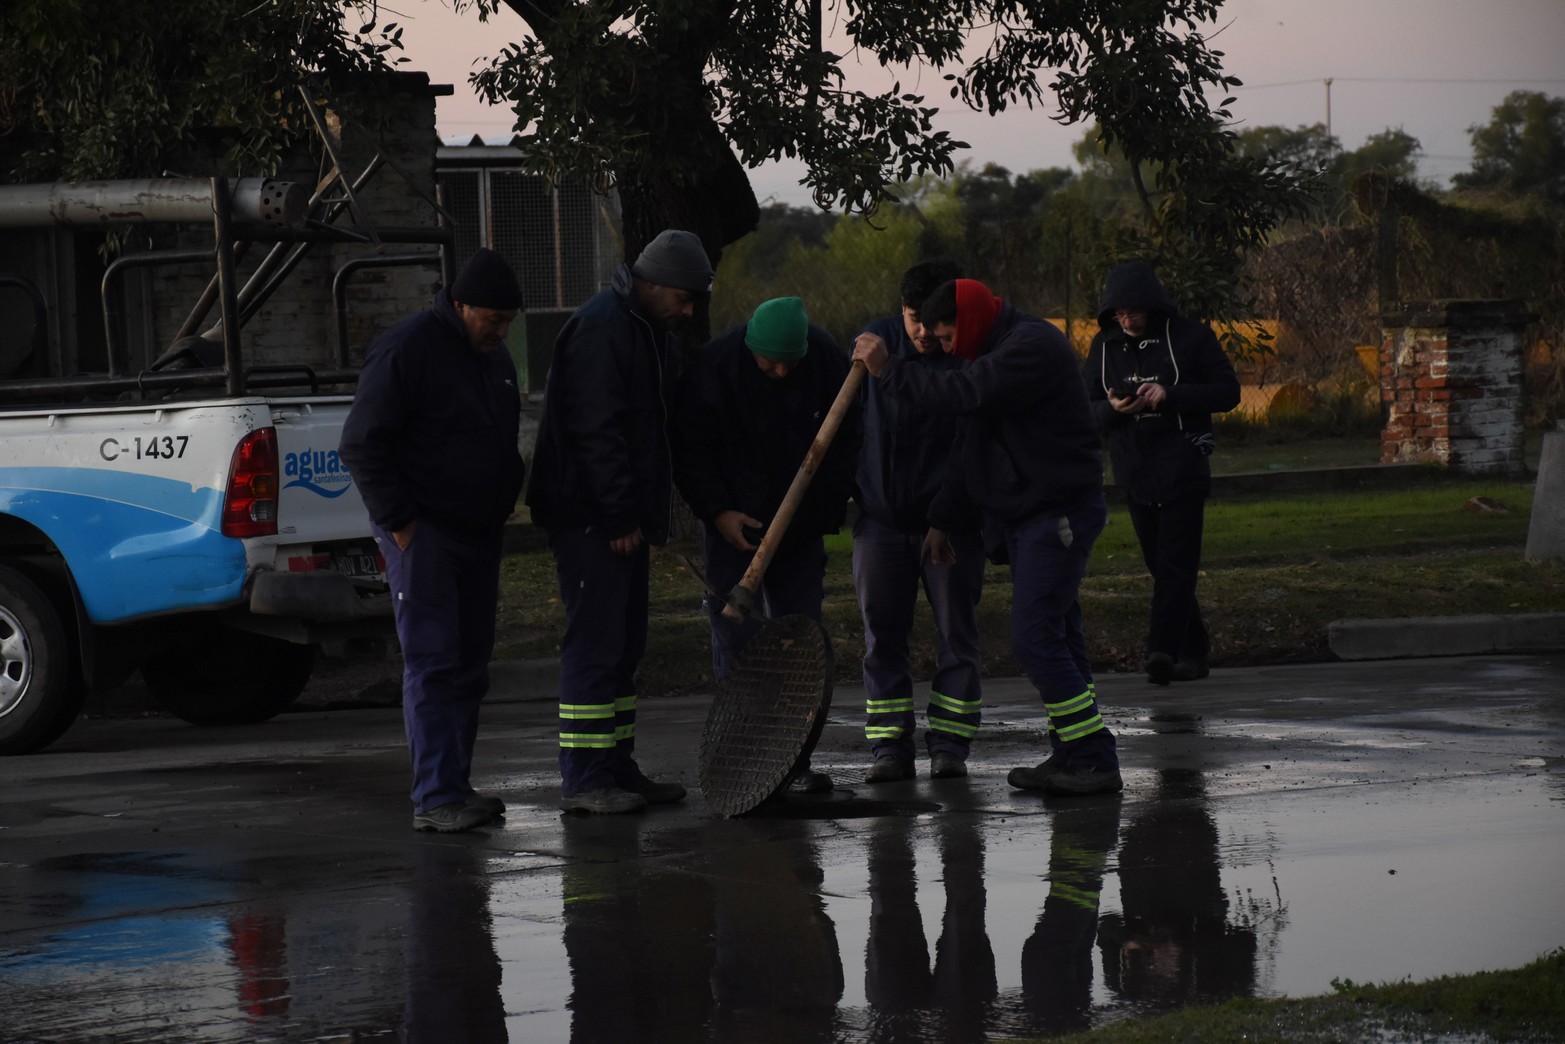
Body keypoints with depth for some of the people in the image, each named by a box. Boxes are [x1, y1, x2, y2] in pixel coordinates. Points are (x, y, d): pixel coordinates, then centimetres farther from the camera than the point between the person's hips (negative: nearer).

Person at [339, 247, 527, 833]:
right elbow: (362, 445, -14)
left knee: (469, 666, 9)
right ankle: (435, 799, -13)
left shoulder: (494, 357, 14)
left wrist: (504, 501, 16)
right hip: (423, 535, -8)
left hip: (478, 535, 8)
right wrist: (399, 521, -16)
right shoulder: (408, 350, -13)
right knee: (433, 664, -11)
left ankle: (454, 786, 15)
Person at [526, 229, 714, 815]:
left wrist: (644, 513, 17)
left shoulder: (648, 330, 17)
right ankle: (583, 780, -7)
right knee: (594, 643, -9)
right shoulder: (601, 329, -16)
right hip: (590, 518, -10)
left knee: (623, 645, 12)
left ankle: (617, 769, 18)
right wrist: (621, 515, -22)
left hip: (621, 518, 10)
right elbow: (597, 430, -23)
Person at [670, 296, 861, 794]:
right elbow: (690, 449, -10)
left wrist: (830, 506, 2)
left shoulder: (828, 360, -7)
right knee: (737, 633, -7)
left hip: (802, 525, 4)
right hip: (734, 523, -4)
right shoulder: (714, 366, -17)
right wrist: (717, 511, -18)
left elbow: (846, 437, 7)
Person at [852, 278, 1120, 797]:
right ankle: (1072, 756, 11)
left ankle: (1095, 759, -13)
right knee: (1055, 637, 9)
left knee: (1035, 636, -15)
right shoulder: (995, 353, 18)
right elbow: (968, 449, 24)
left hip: (1058, 514, -10)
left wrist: (888, 369, -16)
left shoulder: (1033, 346, -15)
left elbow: (962, 393, -26)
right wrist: (944, 519, 24)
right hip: (1027, 516, 10)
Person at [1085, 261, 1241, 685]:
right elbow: (1087, 410, 11)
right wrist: (1113, 408, -13)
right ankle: (1194, 649, 19)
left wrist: (1170, 394, -17)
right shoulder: (1104, 347, 10)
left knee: (1175, 563, -15)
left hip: (1182, 464, -5)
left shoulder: (1189, 337, -1)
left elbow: (1228, 391, -4)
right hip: (1133, 472, 5)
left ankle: (1164, 650, -25)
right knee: (1161, 566, 9)